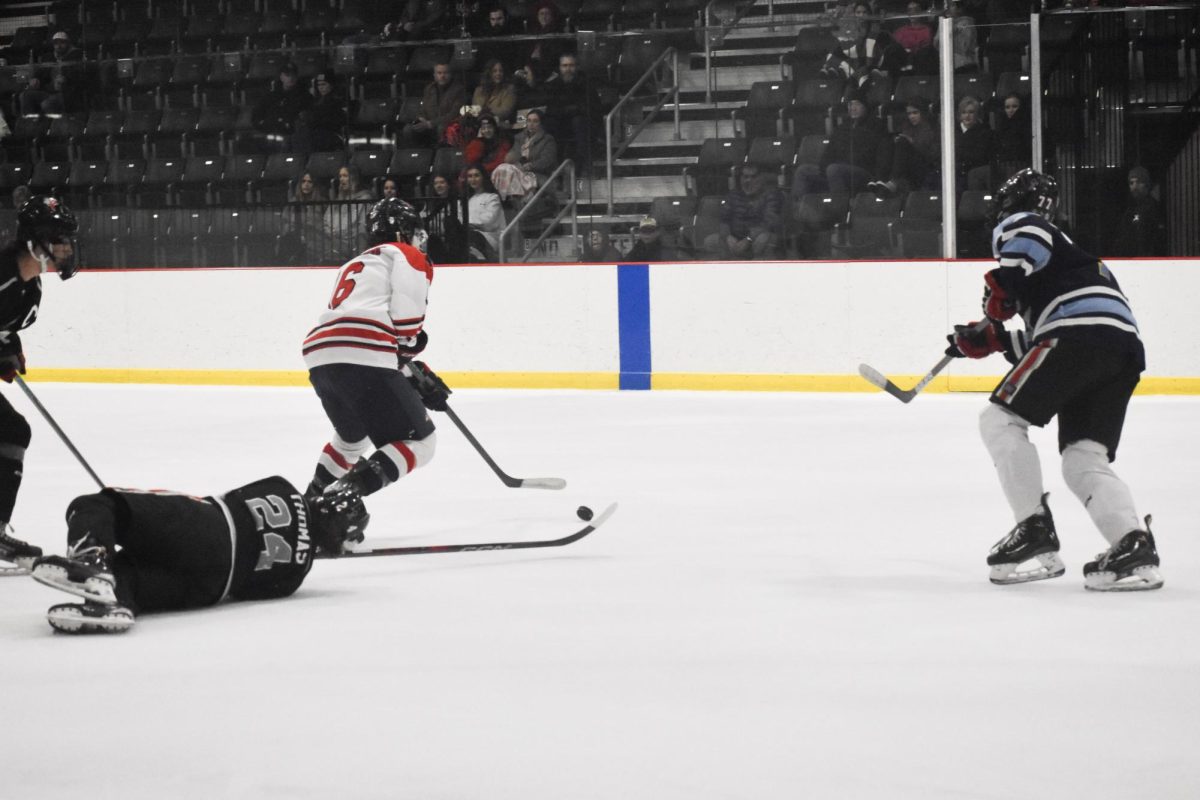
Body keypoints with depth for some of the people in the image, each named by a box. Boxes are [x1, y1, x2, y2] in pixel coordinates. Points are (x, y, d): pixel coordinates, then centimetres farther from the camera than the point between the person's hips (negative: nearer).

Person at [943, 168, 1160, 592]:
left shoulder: (1016, 224, 14)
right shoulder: (1068, 247, 38)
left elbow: (1030, 239, -13)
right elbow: (1041, 344, 34)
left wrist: (1001, 289, -5)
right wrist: (989, 339, 36)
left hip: (1080, 329, -8)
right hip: (1125, 342, 8)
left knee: (1001, 418, -1)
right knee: (1084, 460, 6)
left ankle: (1035, 532, -9)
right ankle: (1133, 546, -17)